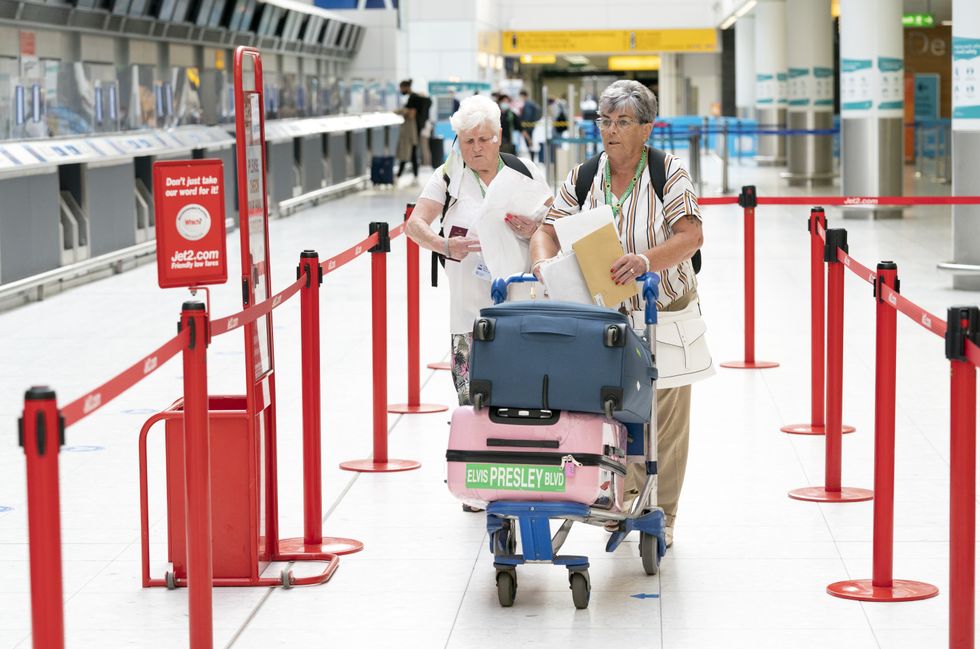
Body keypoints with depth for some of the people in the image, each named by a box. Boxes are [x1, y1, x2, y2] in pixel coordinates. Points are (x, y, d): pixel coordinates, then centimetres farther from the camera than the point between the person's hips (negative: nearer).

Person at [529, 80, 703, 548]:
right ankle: (626, 501, 24)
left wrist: (646, 260, -40)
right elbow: (548, 230, -2)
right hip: (609, 315, 3)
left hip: (667, 312, -3)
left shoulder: (669, 173, -10)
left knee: (665, 418, 3)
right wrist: (543, 264, -25)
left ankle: (662, 515, 14)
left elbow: (690, 235, -22)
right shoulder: (583, 178, 0)